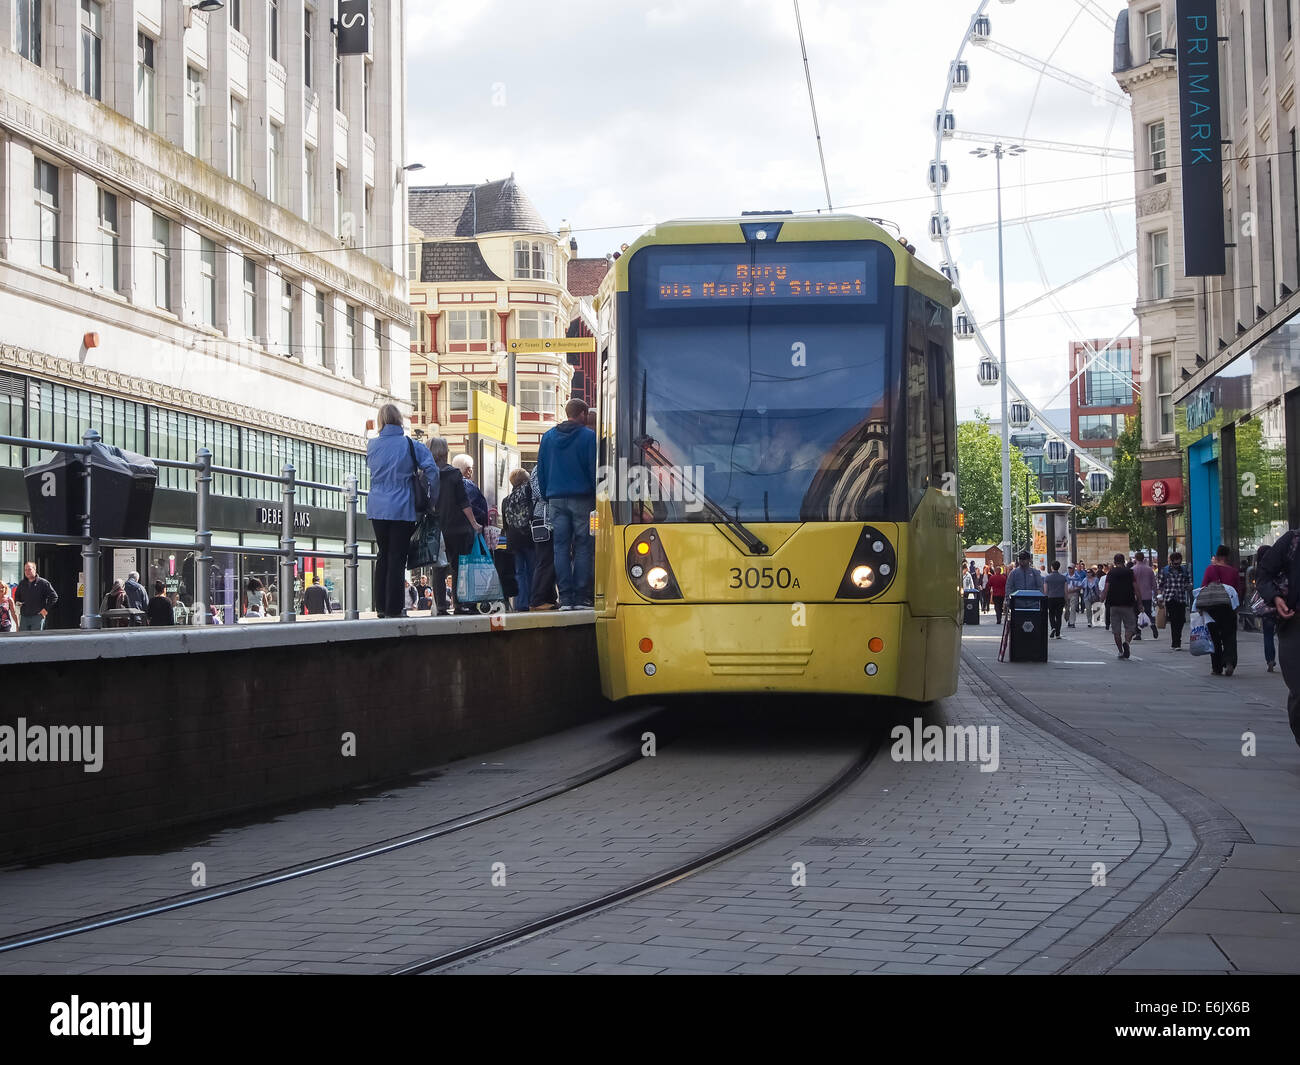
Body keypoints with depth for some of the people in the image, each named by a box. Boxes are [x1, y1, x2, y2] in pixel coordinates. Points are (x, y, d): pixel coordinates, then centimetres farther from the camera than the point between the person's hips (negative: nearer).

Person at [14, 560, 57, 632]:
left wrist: (46, 609, -7)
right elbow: (16, 596, 31)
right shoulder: (22, 583, 14)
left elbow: (54, 596, -2)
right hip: (24, 617, 5)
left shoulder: (43, 583, -2)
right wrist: (17, 602, 8)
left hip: (37, 616, -5)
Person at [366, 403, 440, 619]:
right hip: (402, 510, -3)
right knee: (397, 558, -1)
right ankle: (393, 608, -2)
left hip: (377, 509, 3)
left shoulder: (372, 445, 3)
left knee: (383, 556, 14)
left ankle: (381, 607, 14)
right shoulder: (411, 445, -7)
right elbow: (431, 469, -12)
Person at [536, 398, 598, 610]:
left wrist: (546, 497, 18)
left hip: (556, 499, 4)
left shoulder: (548, 437, 11)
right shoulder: (588, 436, -4)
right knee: (583, 547, -1)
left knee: (561, 547, 4)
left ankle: (565, 598, -1)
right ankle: (581, 597, -5)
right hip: (582, 499, -4)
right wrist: (598, 497, -2)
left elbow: (541, 471, 13)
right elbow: (594, 469, -7)